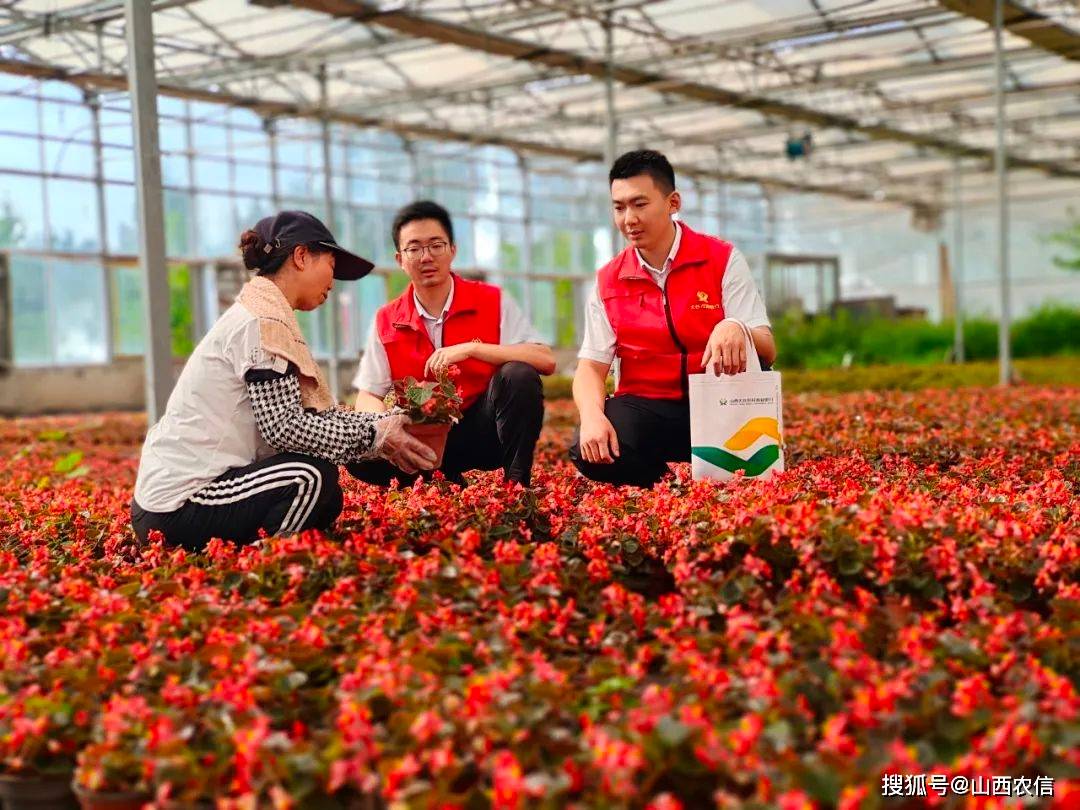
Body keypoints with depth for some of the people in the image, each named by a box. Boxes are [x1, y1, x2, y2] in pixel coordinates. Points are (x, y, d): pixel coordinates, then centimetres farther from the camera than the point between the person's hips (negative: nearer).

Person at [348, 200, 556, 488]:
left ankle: (517, 485, -17)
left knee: (519, 376, -29)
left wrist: (471, 348, -23)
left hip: (487, 430, -1)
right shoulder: (387, 322, 2)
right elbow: (367, 396, 3)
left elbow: (546, 360, -15)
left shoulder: (492, 302, -3)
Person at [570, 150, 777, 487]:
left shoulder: (723, 260, -3)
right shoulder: (608, 281, 4)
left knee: (740, 351, -32)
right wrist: (592, 416, -24)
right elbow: (591, 367, -1)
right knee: (589, 454, -30)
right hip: (646, 406, 1)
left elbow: (766, 351, -11)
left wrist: (735, 330, -36)